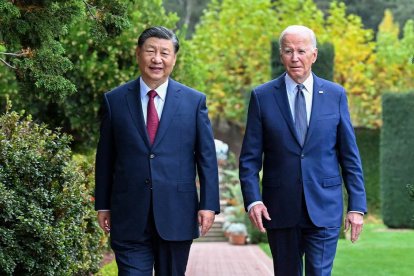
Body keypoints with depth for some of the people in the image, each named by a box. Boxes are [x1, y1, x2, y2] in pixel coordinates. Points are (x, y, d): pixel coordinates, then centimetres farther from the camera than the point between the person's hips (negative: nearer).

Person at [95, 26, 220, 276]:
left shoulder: (194, 101, 4)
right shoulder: (114, 101, 5)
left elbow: (207, 158, 3)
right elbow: (105, 158, 8)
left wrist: (209, 205, -3)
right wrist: (102, 206, 7)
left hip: (177, 215, 1)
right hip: (129, 216, 0)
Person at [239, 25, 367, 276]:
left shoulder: (335, 95, 4)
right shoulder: (262, 97, 1)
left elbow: (350, 155, 5)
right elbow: (250, 158, 1)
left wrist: (357, 205, 0)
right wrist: (253, 199, -12)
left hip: (324, 208, 0)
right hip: (280, 208, 0)